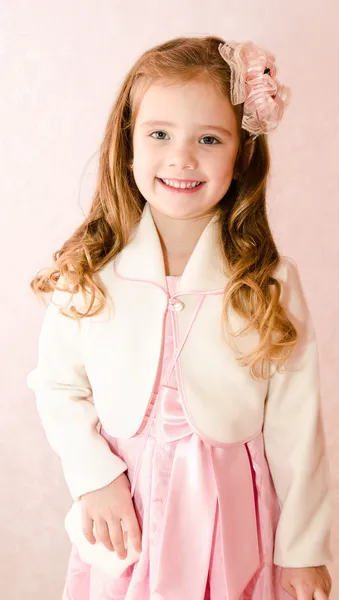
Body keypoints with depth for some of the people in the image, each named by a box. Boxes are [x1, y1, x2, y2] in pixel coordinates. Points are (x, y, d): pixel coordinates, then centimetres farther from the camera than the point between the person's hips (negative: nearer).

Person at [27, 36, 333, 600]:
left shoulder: (271, 283, -13)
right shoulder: (89, 272, -10)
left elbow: (294, 426, -8)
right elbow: (57, 385, 0)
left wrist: (303, 550, -1)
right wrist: (94, 478, -12)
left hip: (229, 511, -1)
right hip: (123, 510, 1)